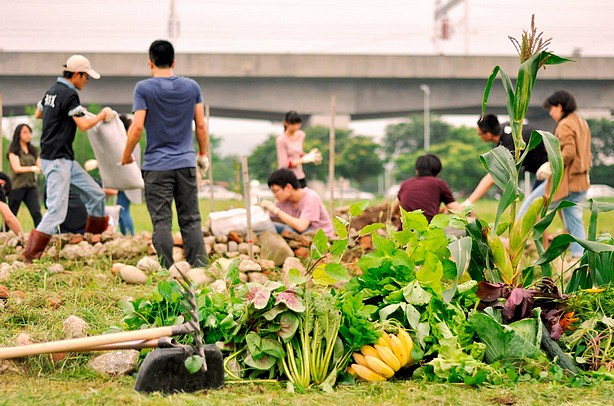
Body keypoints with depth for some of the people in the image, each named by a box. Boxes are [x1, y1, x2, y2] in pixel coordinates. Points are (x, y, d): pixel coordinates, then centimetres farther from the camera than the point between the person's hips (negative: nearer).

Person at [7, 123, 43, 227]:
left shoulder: (33, 150, 13)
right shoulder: (13, 150, -1)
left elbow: (40, 166, 8)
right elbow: (16, 168, -12)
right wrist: (32, 168, -27)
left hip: (31, 186, 4)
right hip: (17, 186, -4)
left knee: (37, 213, -11)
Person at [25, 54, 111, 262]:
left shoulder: (53, 90, 13)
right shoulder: (69, 95, -15)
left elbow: (38, 114, 27)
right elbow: (84, 125, -20)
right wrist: (101, 115, -4)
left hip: (65, 161, 10)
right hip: (57, 160, -10)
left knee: (96, 195, 12)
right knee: (57, 210, -14)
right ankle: (31, 255, -14)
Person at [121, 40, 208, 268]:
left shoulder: (144, 88, -5)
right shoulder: (192, 87, 6)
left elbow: (137, 127, -10)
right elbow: (201, 125, 7)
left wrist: (126, 155, 3)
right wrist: (203, 155, 19)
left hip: (157, 166, -3)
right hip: (186, 164, 3)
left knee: (161, 222, -1)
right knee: (191, 221, 7)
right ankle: (199, 269, 3)